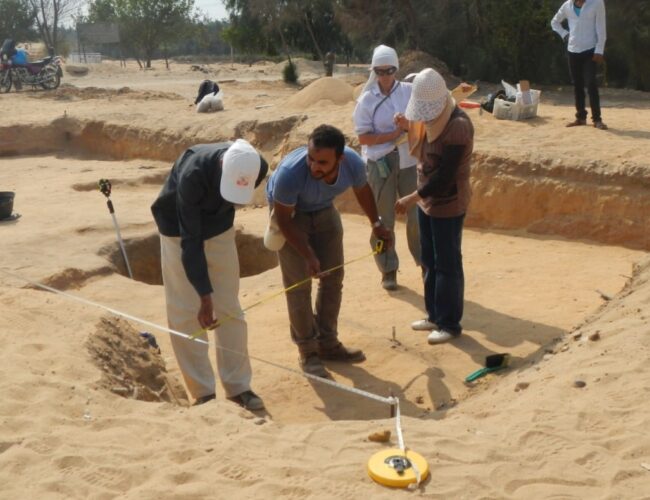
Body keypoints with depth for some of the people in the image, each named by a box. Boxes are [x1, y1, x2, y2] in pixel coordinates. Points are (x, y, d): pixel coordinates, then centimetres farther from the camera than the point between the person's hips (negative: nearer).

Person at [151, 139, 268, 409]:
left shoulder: (257, 167, -23)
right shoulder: (192, 174, -37)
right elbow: (191, 240, -32)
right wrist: (205, 296, -32)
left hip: (220, 230, 4)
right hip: (180, 232, -3)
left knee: (230, 309, 3)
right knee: (185, 313, -4)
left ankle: (238, 386, 12)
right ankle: (203, 392, 6)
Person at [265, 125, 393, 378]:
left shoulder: (353, 163, -29)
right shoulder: (290, 173, -41)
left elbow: (362, 190, -3)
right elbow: (283, 219, -25)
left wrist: (376, 223, 5)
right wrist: (308, 255, -27)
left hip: (324, 210, 4)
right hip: (290, 214, -4)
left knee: (333, 278, 6)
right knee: (299, 284, -6)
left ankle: (328, 343, 21)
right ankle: (307, 351, 7)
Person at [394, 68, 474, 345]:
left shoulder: (458, 125, -23)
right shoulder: (432, 118, 6)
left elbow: (445, 176, -25)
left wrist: (412, 197, -22)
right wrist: (409, 127, -1)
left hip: (448, 205, -9)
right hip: (427, 201, 9)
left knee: (447, 265, 0)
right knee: (430, 262, 16)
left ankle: (450, 324, 12)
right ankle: (435, 315, 29)